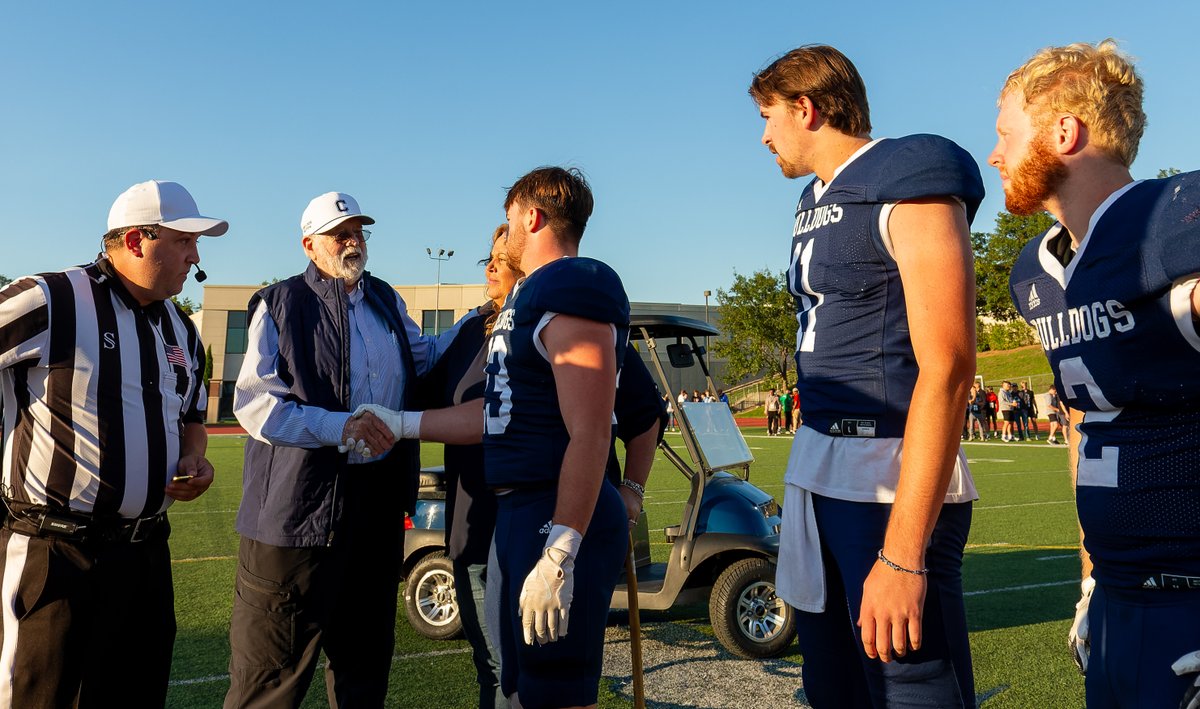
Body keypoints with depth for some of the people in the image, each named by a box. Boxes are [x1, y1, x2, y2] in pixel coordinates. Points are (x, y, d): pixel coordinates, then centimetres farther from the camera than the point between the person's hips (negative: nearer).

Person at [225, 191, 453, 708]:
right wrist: (341, 427, -23)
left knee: (366, 651, 20)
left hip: (379, 502, 6)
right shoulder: (280, 304, -5)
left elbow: (423, 359, 22)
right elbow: (253, 404, -13)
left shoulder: (386, 300, 12)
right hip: (301, 503, -5)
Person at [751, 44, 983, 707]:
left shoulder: (910, 184, -10)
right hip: (815, 473, 9)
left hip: (894, 486, -8)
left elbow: (947, 370, -19)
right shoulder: (814, 203, 16)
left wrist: (902, 554, -23)